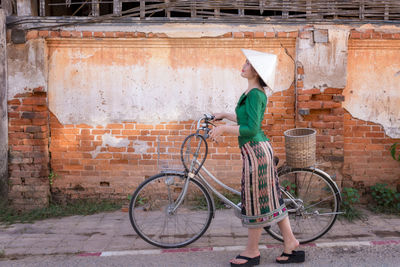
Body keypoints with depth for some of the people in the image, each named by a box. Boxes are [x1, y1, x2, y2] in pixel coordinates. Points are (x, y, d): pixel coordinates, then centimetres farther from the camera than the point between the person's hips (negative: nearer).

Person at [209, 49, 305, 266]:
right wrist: (225, 116, 30)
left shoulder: (255, 94, -18)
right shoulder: (252, 92, 13)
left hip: (255, 151, -10)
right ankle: (290, 244, 23)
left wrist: (223, 129, -17)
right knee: (270, 198, 15)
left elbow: (251, 129, -23)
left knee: (255, 201, 2)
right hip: (260, 150, 10)